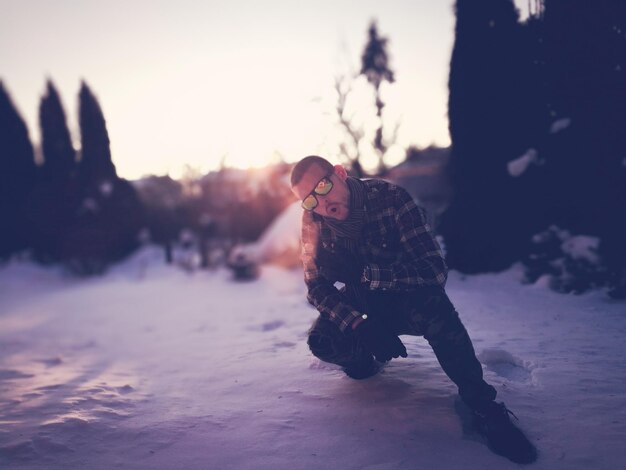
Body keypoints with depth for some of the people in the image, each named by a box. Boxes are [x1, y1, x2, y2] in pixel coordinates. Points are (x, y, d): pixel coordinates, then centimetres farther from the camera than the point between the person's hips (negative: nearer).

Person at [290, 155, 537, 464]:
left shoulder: (391, 198, -27)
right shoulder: (313, 220, -16)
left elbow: (435, 270, -31)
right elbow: (316, 287, -14)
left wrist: (369, 274, -36)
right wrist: (359, 326, -30)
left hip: (408, 301, -3)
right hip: (361, 307, 3)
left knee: (431, 304, -37)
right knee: (321, 342, -24)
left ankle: (481, 403, -22)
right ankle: (364, 357, 12)